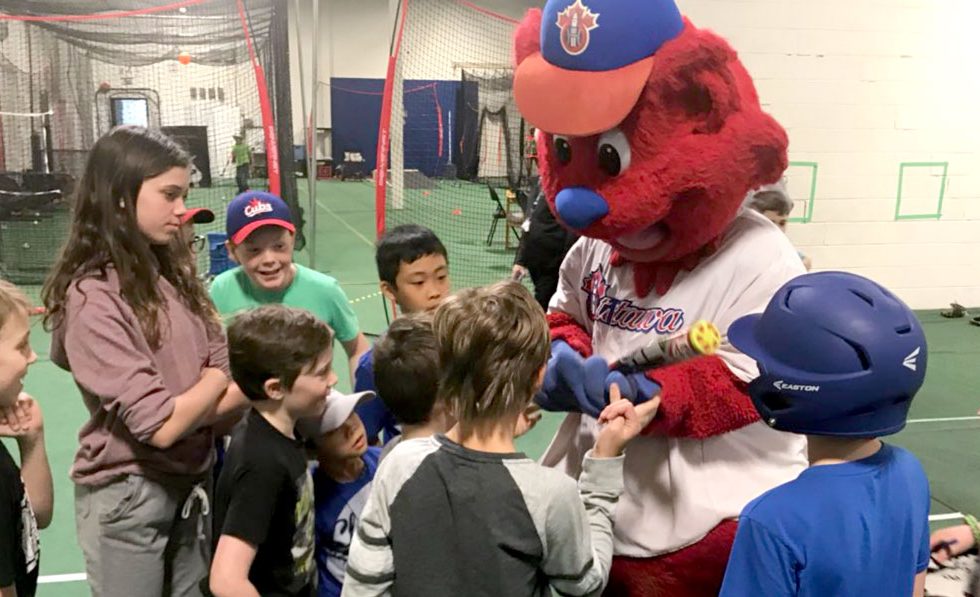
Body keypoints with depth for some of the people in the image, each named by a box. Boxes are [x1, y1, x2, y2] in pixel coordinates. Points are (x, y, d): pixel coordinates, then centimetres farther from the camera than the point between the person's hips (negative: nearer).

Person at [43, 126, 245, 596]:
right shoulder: (92, 299, -19)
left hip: (192, 482, 6)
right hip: (128, 497, -6)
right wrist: (218, 379, -7)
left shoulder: (172, 274, 2)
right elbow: (162, 424, -22)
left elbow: (225, 383, 0)